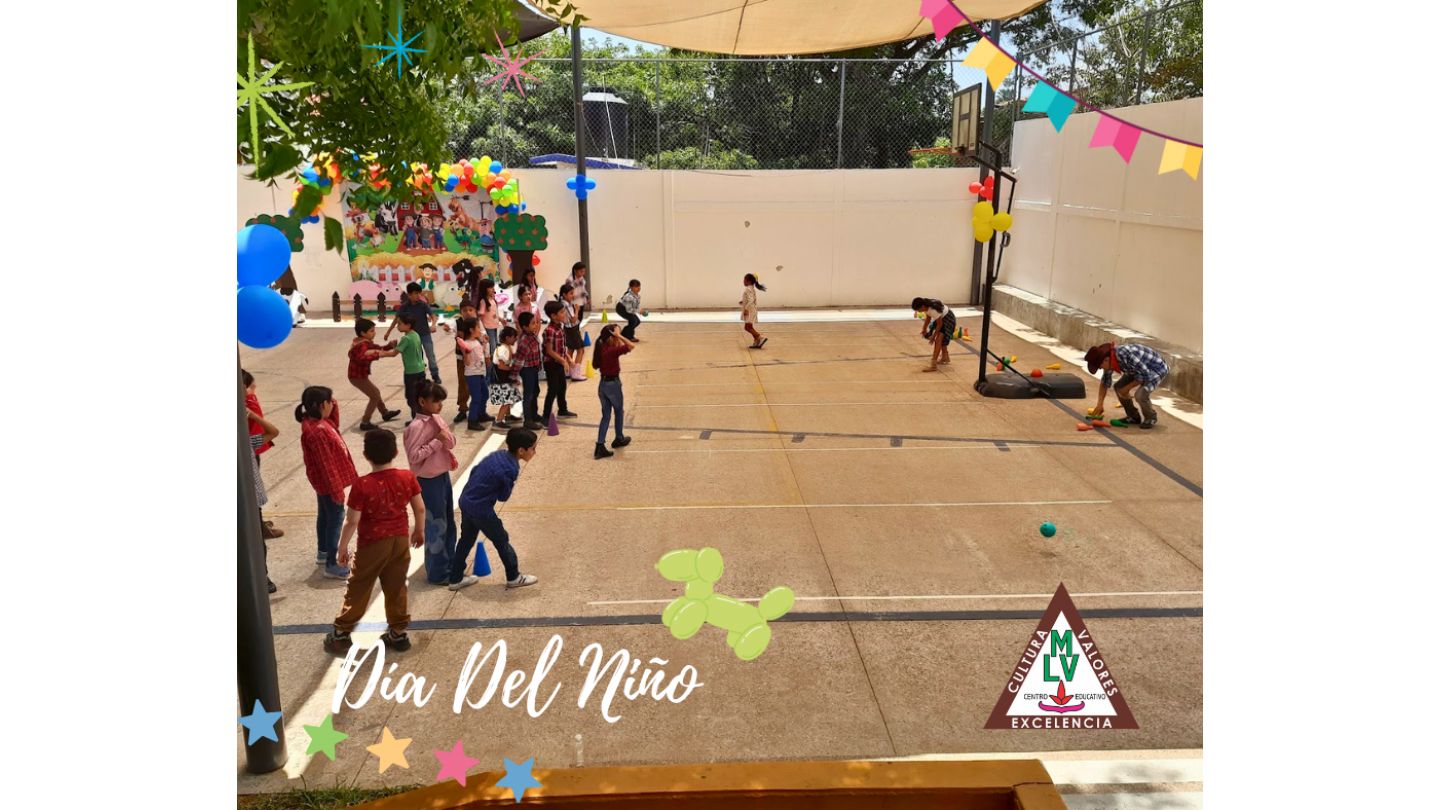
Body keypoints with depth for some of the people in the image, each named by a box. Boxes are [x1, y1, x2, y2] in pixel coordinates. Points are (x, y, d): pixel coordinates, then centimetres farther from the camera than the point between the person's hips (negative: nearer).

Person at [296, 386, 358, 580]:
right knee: (336, 517, -1)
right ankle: (332, 564, 6)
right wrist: (336, 489, -22)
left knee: (325, 515, 23)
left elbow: (335, 423, 19)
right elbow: (326, 464, -27)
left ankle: (323, 552, 40)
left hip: (325, 481, 10)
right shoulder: (317, 431, -29)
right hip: (328, 481, -10)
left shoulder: (318, 421, -2)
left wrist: (334, 405, 1)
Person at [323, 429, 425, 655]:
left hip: (373, 544, -3)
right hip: (401, 540, 4)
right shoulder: (407, 478, -9)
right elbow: (420, 509, 0)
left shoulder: (362, 486, -20)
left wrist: (343, 546, -3)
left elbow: (352, 521, -17)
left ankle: (341, 634, 23)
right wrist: (419, 531, 16)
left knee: (358, 588, 12)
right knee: (397, 587, 16)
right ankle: (398, 633, 24)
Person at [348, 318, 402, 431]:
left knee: (375, 392, 26)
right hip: (358, 376, -10)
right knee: (375, 397, -3)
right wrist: (379, 355, -49)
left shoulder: (366, 342, 5)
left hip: (359, 375, 10)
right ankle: (365, 423, 0)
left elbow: (379, 349, 12)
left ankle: (385, 413, 45)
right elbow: (362, 358, -48)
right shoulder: (362, 345, -27)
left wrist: (390, 345, -7)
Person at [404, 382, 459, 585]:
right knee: (435, 526, 2)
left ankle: (448, 564, 34)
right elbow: (413, 457, -22)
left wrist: (445, 435, -9)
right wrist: (436, 442, -24)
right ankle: (436, 573, 14)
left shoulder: (438, 419, 5)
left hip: (443, 476, 8)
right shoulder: (416, 427, -20)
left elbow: (451, 443, 12)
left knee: (448, 523, 18)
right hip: (429, 481, -8)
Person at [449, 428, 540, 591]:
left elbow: (474, 470, 10)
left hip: (465, 501, 8)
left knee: (466, 540, 21)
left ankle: (456, 578, 32)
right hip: (480, 508, -8)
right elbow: (503, 496, -12)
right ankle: (514, 577, 24)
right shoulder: (511, 469, -21)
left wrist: (486, 485, 7)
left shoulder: (498, 454, 3)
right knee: (501, 540, 9)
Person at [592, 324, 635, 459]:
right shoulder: (612, 351, -21)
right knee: (619, 411, 18)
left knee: (605, 415, 10)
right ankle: (619, 439, 35)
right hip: (613, 384, -7)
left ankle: (600, 445, 1)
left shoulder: (602, 349, 2)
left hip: (602, 384, 7)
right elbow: (631, 346, -24)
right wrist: (619, 336, -22)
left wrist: (618, 337, 7)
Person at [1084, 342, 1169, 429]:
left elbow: (1145, 375, -29)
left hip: (1158, 369, -8)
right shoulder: (1110, 359, -12)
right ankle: (1133, 417, 18)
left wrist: (1127, 388, -18)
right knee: (1118, 387, 1)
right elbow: (1105, 380, 3)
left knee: (1140, 394, -26)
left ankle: (1151, 418, 3)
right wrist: (1100, 404, 2)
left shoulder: (1125, 355, -38)